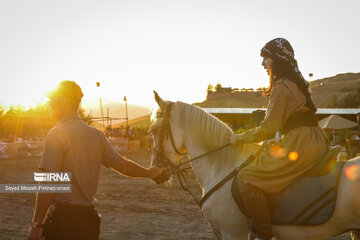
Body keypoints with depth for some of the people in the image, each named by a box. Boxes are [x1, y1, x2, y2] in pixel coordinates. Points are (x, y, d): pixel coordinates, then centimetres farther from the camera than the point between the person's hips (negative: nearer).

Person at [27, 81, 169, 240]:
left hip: (63, 218, -7)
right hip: (89, 216, 7)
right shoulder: (96, 134, 8)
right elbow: (121, 164, 14)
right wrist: (148, 173, 32)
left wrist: (36, 224, -16)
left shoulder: (56, 134, -13)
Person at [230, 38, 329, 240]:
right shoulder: (296, 82, 19)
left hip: (300, 145, -11)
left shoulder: (282, 86, -12)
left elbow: (268, 128, -13)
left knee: (247, 178, -16)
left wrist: (241, 138, 0)